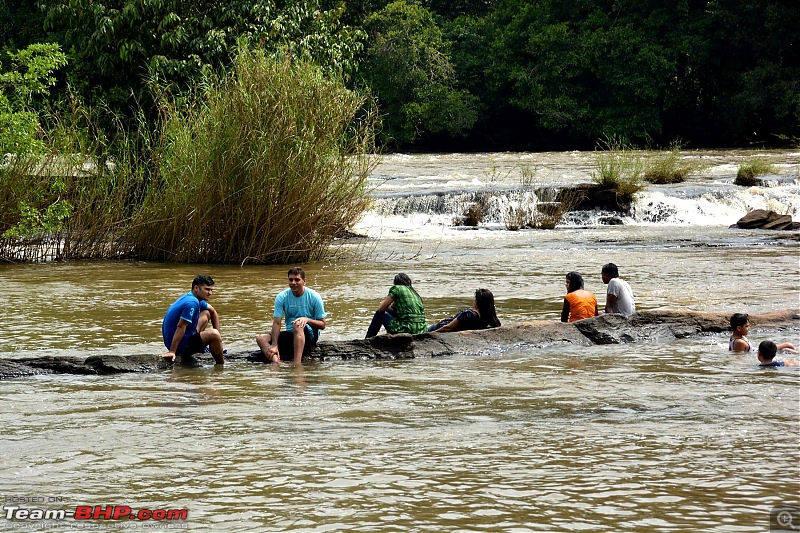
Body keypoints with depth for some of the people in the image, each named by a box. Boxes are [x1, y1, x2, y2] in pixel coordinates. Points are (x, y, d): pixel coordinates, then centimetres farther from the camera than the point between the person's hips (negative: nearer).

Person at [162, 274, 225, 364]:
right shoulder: (192, 302, -22)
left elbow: (213, 311, 25)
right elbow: (181, 327, -29)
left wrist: (218, 336, 15)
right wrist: (172, 352, -33)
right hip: (180, 346, -11)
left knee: (206, 313, 22)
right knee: (213, 334, -29)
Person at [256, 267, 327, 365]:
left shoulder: (314, 297, -7)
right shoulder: (282, 297, -3)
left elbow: (323, 325, -4)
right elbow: (276, 323, -11)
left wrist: (307, 319, -24)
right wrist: (274, 345, -26)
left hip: (310, 334, -4)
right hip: (291, 334, 4)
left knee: (297, 325, -37)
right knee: (261, 339, -18)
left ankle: (297, 363, -53)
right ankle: (277, 362, -49)